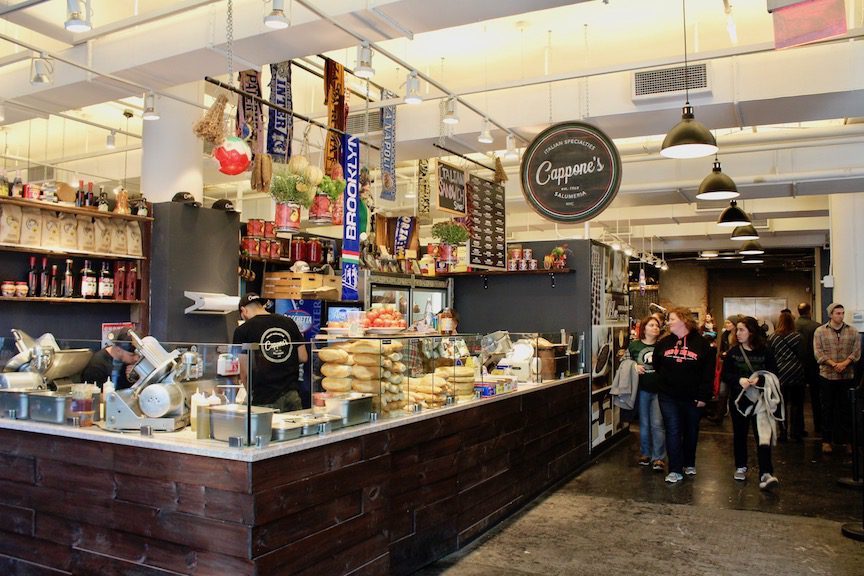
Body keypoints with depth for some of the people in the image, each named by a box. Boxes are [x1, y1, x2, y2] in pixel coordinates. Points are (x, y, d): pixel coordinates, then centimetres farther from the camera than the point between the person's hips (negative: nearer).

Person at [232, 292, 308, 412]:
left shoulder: (243, 330, -5)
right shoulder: (289, 322, 6)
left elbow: (245, 372, -5)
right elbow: (303, 358, 8)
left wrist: (250, 393, 12)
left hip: (264, 401, -3)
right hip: (292, 396, 4)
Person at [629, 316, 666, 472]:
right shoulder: (634, 345, 2)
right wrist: (634, 366, -9)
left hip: (659, 390, -1)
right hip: (642, 390, 1)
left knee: (657, 424, -4)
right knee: (644, 424, 12)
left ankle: (658, 458, 3)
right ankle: (645, 454, 26)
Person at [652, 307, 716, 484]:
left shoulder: (701, 344, -6)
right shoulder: (664, 343, 5)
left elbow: (708, 372, -8)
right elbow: (655, 366, 11)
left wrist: (703, 396, -12)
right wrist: (661, 386, 5)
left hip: (693, 398, -1)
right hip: (668, 397, 1)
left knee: (691, 431, 15)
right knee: (673, 432, -3)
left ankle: (689, 464, 33)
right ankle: (675, 471, 1)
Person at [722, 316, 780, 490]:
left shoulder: (765, 351, -4)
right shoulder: (733, 352, 2)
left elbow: (773, 373, -3)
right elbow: (724, 374, 0)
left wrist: (759, 379, -22)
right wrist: (739, 380, -18)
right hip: (739, 398, 3)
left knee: (762, 435, -9)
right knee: (739, 434, 12)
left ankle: (765, 473, -10)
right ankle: (741, 467, 27)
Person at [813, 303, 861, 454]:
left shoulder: (853, 332, 5)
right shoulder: (820, 331, 0)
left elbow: (856, 352, -1)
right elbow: (818, 353, -6)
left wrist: (844, 363, -17)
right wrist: (834, 364, -18)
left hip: (847, 376, 2)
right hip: (827, 376, -1)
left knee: (846, 409, 7)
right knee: (828, 409, 6)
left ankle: (846, 440, 17)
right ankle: (826, 440, 14)